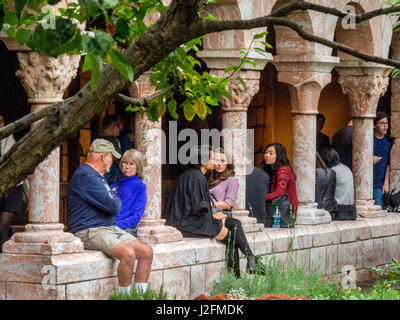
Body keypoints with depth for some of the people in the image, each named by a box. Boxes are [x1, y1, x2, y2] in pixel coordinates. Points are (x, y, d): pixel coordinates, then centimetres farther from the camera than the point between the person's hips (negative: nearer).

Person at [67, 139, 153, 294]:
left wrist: (113, 200, 8)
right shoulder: (86, 176, -15)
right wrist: (116, 200, 2)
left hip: (111, 228, 10)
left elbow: (116, 203, 29)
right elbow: (114, 206, -18)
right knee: (128, 253, -31)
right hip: (89, 231, -10)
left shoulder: (98, 175, 22)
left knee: (146, 251, -4)